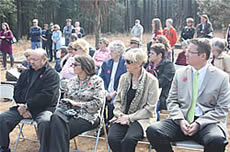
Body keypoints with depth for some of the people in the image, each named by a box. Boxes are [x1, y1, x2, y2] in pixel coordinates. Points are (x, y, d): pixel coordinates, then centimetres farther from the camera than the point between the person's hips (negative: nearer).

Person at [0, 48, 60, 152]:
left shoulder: (52, 74, -1)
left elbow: (47, 95, -14)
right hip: (23, 107, 6)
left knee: (45, 122, -36)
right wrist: (21, 106, -8)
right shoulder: (25, 73, 18)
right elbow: (17, 91, 11)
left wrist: (27, 106, -16)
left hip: (43, 108, -5)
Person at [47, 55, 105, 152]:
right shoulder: (72, 81, 18)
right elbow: (66, 98, 22)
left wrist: (77, 103, -12)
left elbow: (98, 103, -9)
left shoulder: (96, 81, 0)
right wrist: (65, 103, -3)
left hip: (87, 116, -5)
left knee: (62, 129, -29)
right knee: (56, 117, -30)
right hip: (70, 111, 5)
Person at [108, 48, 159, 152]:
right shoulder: (124, 78, 9)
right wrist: (120, 114, -7)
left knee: (128, 140, -32)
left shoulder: (151, 80, -6)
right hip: (122, 117, 4)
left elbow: (150, 109, -8)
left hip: (141, 119, -4)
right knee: (112, 138, -25)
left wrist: (129, 117, -13)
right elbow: (117, 101, 13)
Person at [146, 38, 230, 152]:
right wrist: (180, 120, -9)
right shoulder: (180, 73, 12)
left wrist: (199, 123, -13)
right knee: (153, 131, -23)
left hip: (207, 122, -2)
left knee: (217, 140, -36)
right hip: (181, 120, 3)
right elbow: (172, 101, 11)